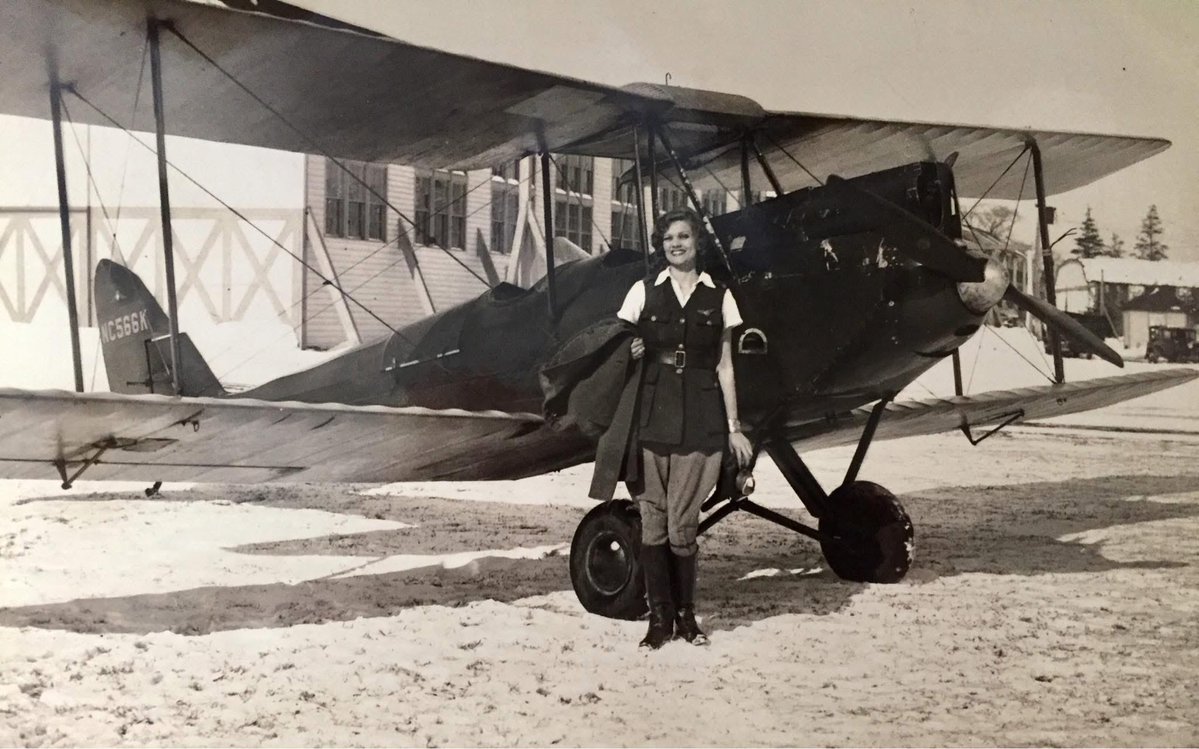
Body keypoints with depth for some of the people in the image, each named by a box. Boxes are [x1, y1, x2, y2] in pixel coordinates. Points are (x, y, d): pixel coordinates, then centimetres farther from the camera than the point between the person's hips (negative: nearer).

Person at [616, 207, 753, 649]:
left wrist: (733, 427, 6)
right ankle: (659, 618, 8)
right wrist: (629, 352, -11)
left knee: (682, 523, -3)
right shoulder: (644, 291, 9)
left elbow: (724, 366, 10)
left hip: (700, 417, 0)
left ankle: (685, 616, 12)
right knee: (652, 521, -1)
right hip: (653, 413, 1)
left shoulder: (718, 296, 9)